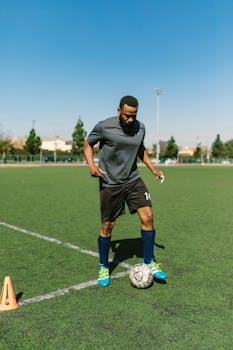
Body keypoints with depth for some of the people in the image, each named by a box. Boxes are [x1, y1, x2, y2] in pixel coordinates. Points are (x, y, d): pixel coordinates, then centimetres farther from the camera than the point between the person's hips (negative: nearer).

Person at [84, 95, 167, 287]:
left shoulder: (140, 127, 0)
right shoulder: (104, 127, -14)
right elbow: (88, 144, 1)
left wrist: (153, 169, 9)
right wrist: (91, 164, -16)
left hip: (133, 179, 4)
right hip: (110, 184, -4)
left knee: (147, 216, -7)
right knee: (108, 226, 3)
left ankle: (149, 262, 12)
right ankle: (104, 267, 25)